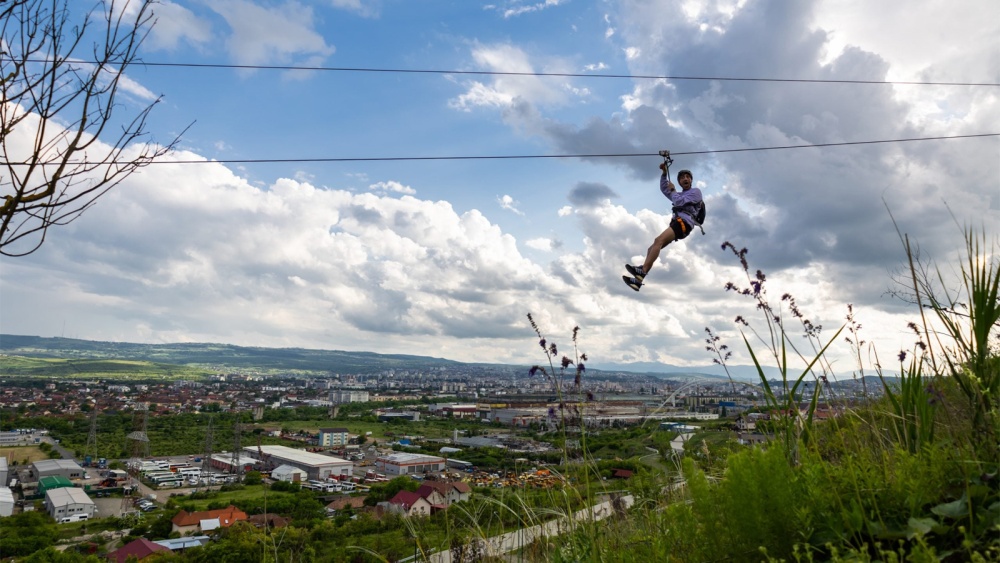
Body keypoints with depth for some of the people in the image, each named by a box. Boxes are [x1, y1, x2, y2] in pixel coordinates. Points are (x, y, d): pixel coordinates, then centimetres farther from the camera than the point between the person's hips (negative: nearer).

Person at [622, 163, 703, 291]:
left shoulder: (696, 191, 12)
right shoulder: (680, 195, 37)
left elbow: (678, 202, -3)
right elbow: (664, 189, 37)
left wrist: (673, 190, 13)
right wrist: (664, 173, 25)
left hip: (684, 222, -9)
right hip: (675, 223, 9)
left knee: (658, 240, -31)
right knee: (651, 249, -3)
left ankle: (642, 271, -46)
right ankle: (638, 280, -17)